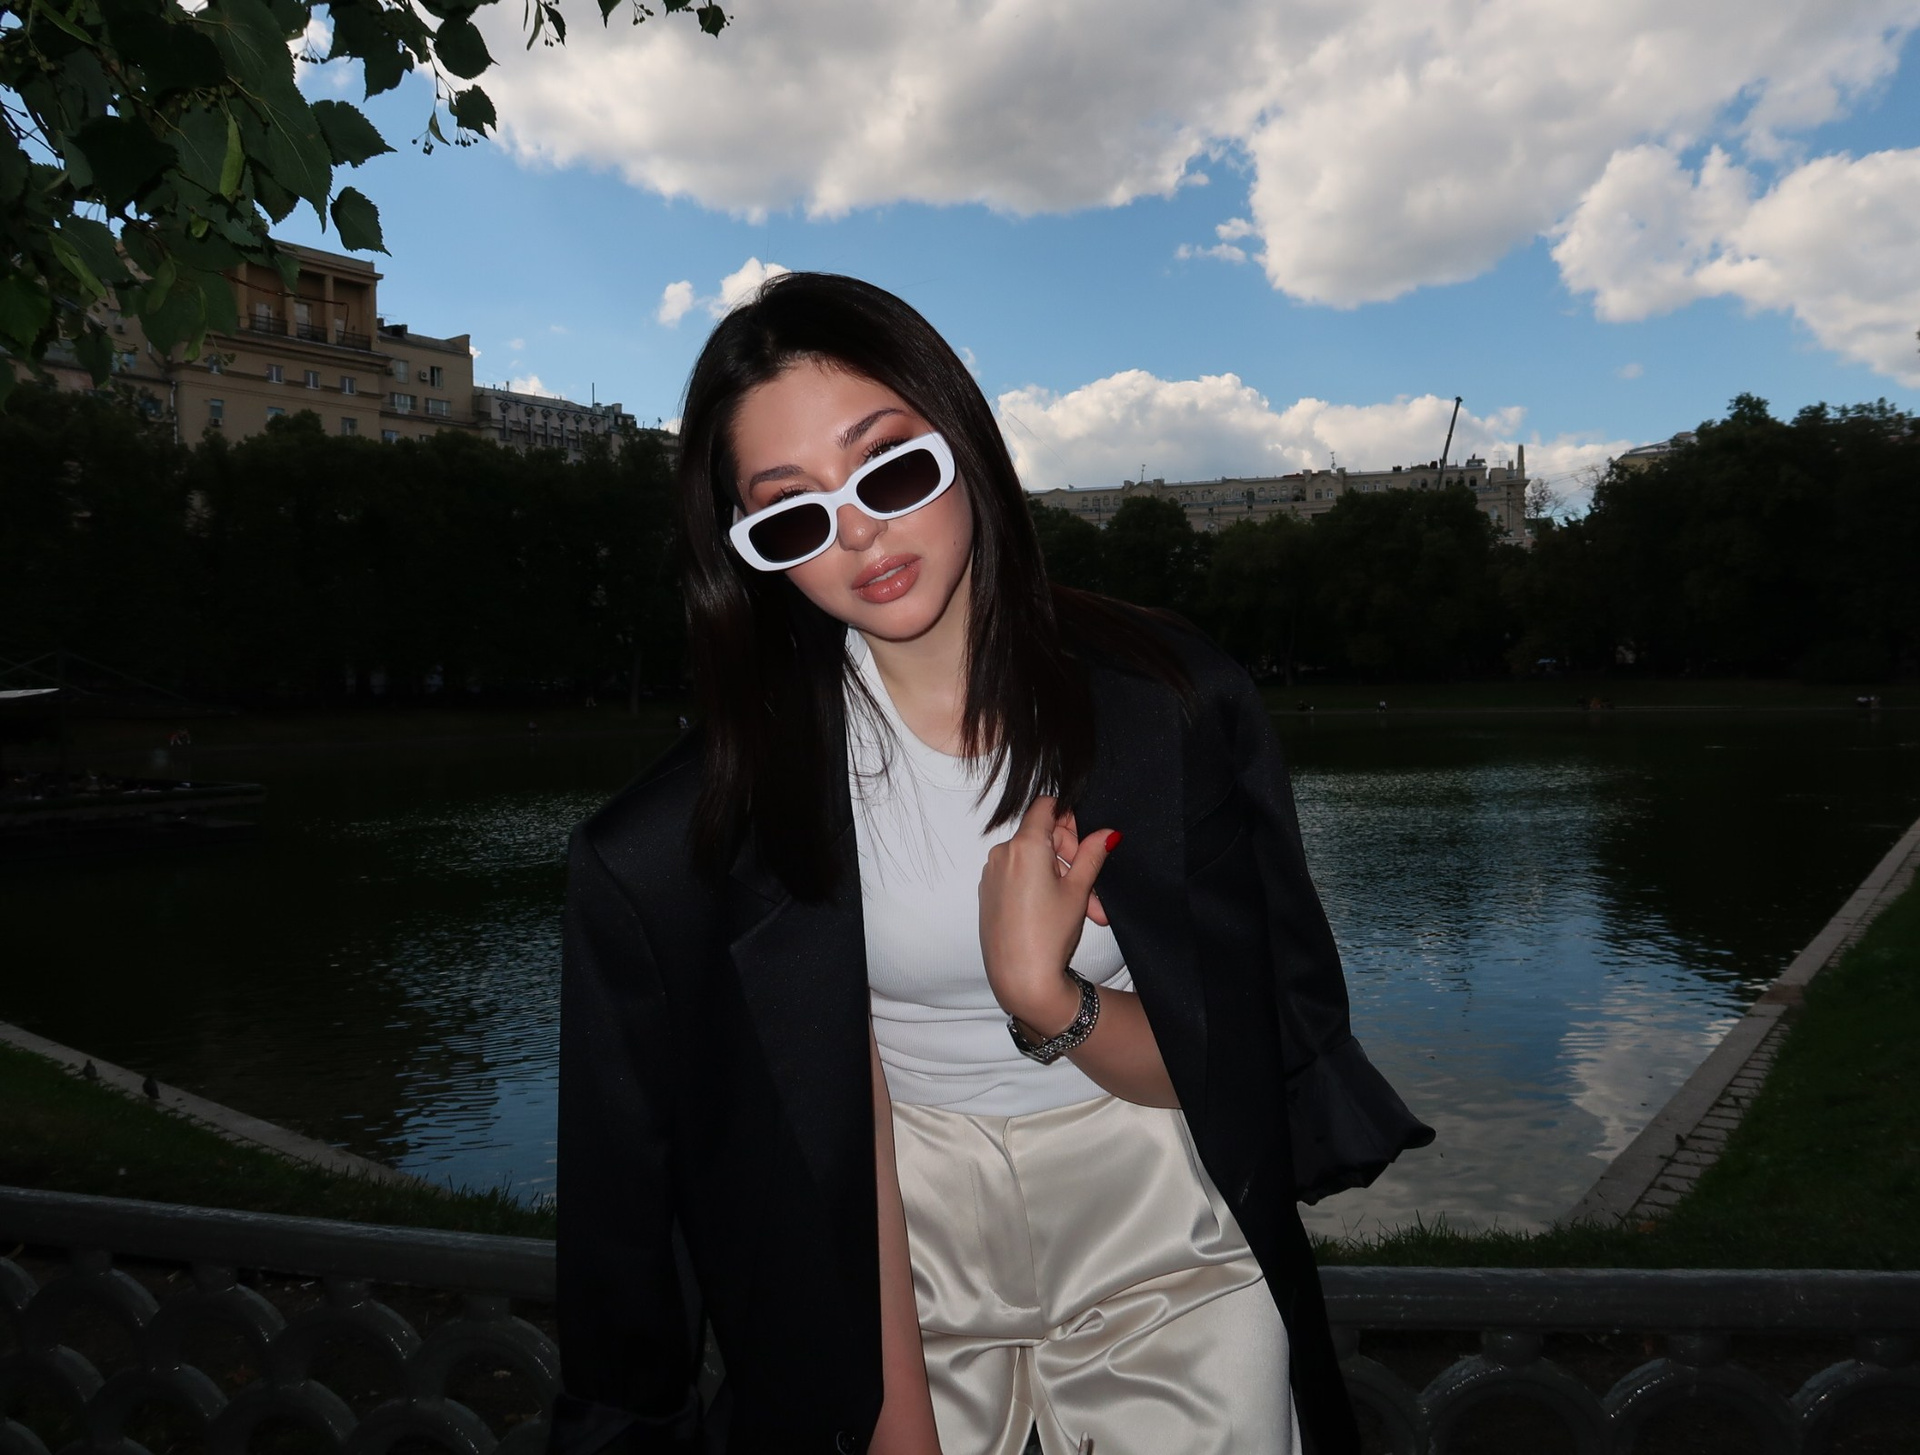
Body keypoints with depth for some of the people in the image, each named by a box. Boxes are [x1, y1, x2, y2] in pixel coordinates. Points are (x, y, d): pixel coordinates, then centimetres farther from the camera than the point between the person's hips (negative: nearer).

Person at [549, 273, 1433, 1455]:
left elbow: (1227, 1069, -11)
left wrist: (1045, 997, -28)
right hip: (905, 1263, 1)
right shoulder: (771, 756, -12)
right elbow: (840, 1108, -14)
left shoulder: (1175, 702, -14)